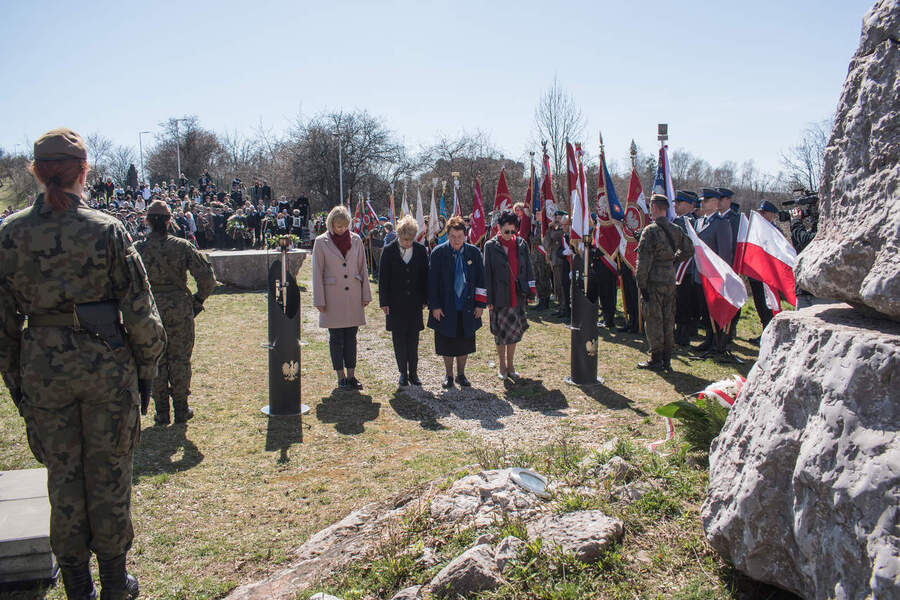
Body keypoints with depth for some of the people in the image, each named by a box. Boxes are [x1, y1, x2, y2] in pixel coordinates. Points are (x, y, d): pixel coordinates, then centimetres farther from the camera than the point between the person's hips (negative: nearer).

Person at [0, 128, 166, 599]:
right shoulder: (107, 229, -9)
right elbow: (140, 310, -9)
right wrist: (146, 367, 3)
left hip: (43, 365, 2)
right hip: (107, 362, -2)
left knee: (63, 475, 15)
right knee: (109, 474, 11)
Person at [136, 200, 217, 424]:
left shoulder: (137, 249, -4)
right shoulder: (182, 246, -7)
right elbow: (206, 278, -10)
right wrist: (198, 299, 5)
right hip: (179, 309, -1)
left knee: (156, 361, 10)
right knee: (180, 359, 10)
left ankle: (161, 412, 16)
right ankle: (181, 410, 17)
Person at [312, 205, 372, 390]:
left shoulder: (356, 240, 4)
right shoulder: (321, 242, -3)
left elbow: (362, 269, 9)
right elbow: (317, 273, -2)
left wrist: (366, 295, 6)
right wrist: (319, 300, -6)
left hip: (353, 296, 3)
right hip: (333, 297, -2)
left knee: (351, 337, 7)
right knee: (336, 338, 3)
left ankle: (351, 375, 16)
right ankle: (341, 377, 12)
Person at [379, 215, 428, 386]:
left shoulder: (421, 250, 0)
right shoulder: (389, 250, -4)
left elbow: (425, 276, 6)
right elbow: (383, 278, -2)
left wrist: (425, 300, 2)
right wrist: (384, 302, -5)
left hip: (415, 303, 1)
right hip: (395, 303, -1)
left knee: (413, 340, 7)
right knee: (399, 340, 5)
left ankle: (413, 372, 17)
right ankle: (403, 373, 15)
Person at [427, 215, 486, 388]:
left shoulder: (474, 253, -2)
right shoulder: (438, 253, -7)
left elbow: (481, 281, 4)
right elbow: (432, 282, -5)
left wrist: (480, 304, 0)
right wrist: (434, 306, -8)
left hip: (467, 308, 2)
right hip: (445, 308, -1)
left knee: (464, 342, 11)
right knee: (447, 343, 8)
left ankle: (461, 374, 27)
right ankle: (449, 375, 25)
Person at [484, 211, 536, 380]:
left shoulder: (521, 244, 4)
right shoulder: (491, 246, -4)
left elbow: (528, 269, 8)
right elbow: (487, 273, -4)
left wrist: (530, 291, 2)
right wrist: (489, 299, -7)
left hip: (517, 295, 3)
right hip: (499, 296, -2)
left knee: (514, 331, 9)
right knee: (501, 332, 6)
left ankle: (510, 365, 23)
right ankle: (501, 365, 22)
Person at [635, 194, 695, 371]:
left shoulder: (650, 231, -13)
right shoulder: (677, 230, 6)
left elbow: (643, 261, -15)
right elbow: (688, 251, 17)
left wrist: (641, 284, -11)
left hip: (653, 282, -6)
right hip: (670, 280, 6)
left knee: (653, 320, 2)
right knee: (668, 319, 12)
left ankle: (656, 359, 6)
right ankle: (667, 359, 19)